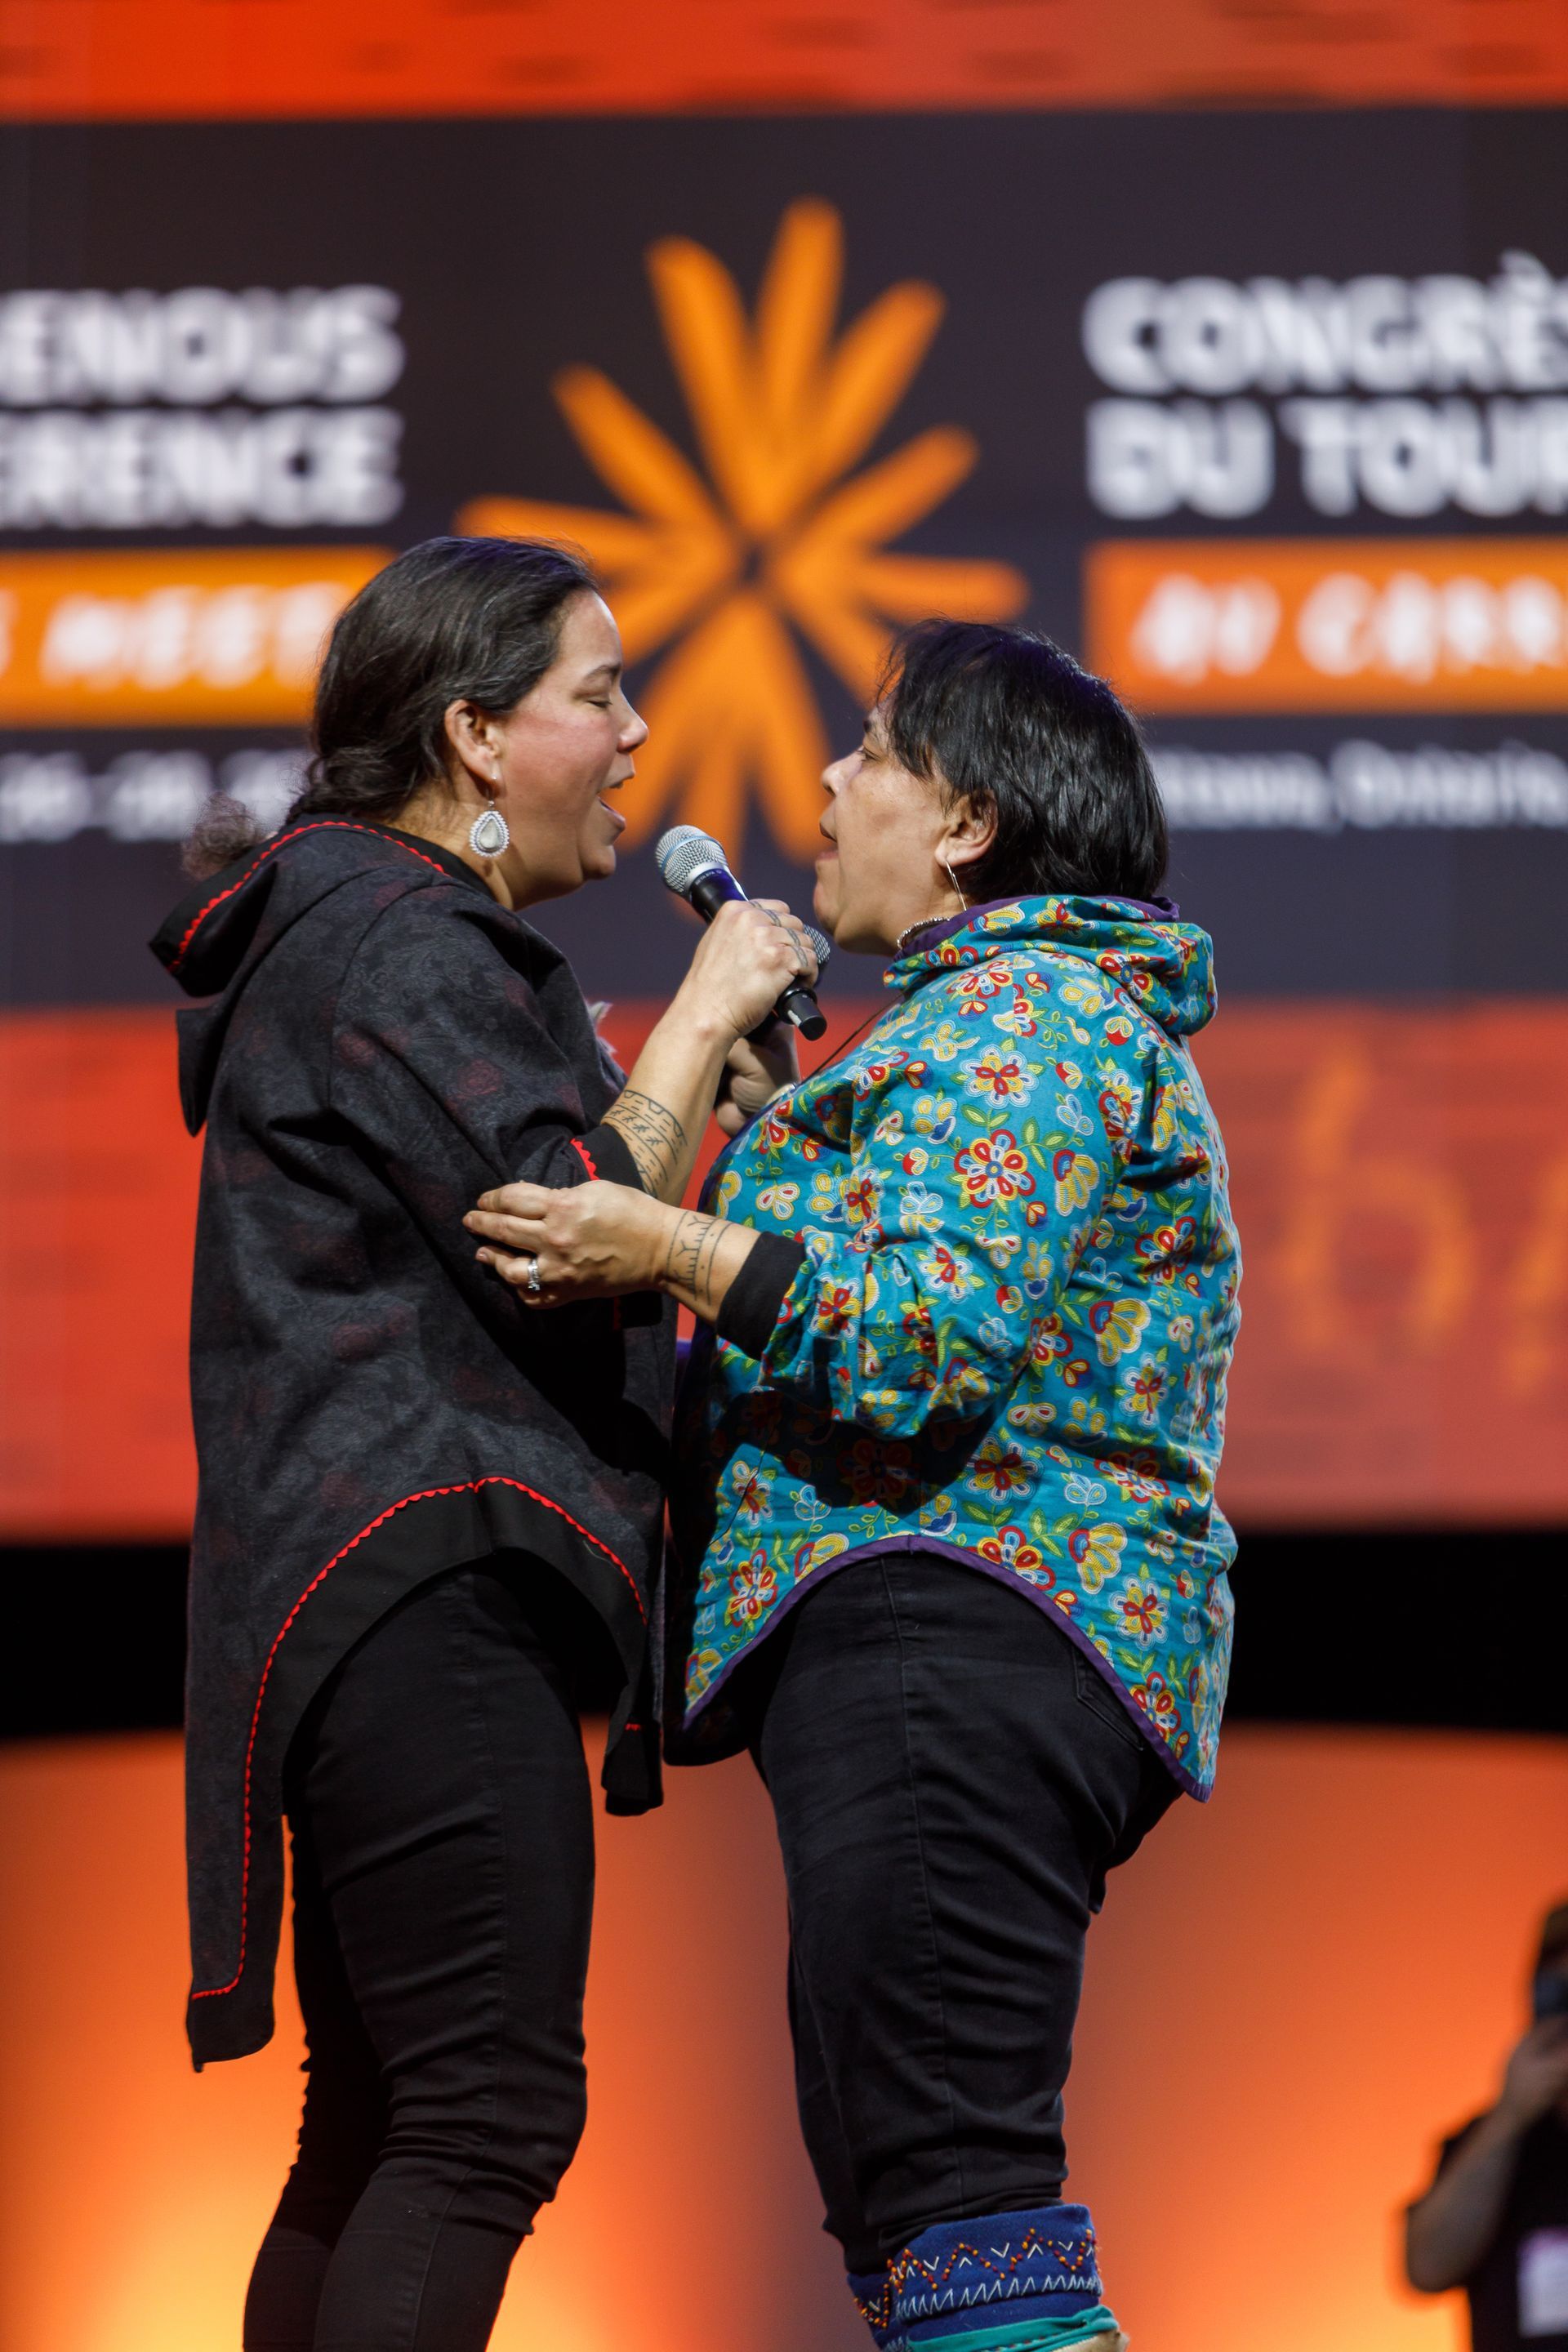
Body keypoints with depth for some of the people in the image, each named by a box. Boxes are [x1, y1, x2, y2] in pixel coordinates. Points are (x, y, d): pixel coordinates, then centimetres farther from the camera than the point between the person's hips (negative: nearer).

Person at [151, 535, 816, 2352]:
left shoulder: (403, 938, 24)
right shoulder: (394, 942, -9)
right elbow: (575, 1226, -19)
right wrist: (703, 1014, -7)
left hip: (379, 1596, 11)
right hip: (423, 1583, -11)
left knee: (376, 2133, 9)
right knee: (494, 2112, -17)